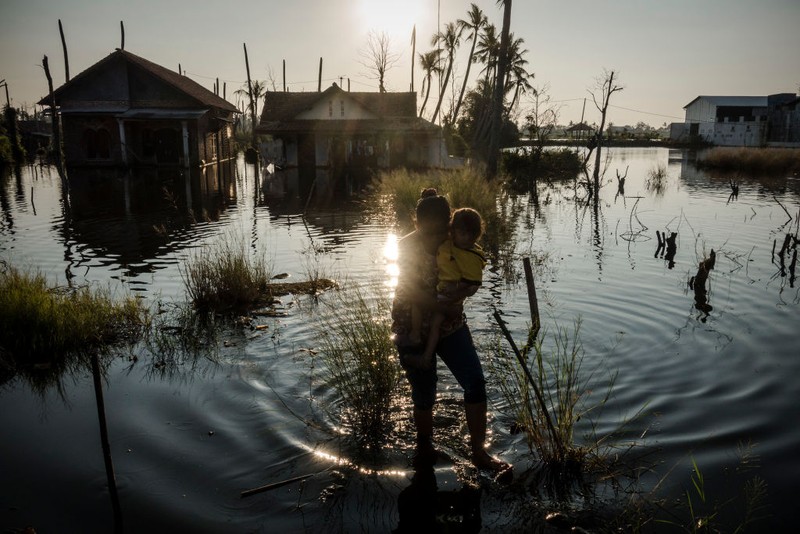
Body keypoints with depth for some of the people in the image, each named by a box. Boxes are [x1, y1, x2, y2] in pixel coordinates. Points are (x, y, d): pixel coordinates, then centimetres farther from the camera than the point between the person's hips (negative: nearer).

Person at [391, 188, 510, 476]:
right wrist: (447, 308, -24)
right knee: (424, 395, 6)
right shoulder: (407, 248, -18)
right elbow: (412, 294, -23)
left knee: (475, 382, -8)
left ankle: (479, 452, 5)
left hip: (450, 325, 3)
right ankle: (425, 449, 34)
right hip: (413, 331, -3)